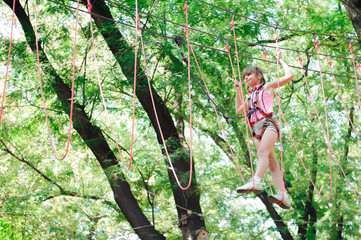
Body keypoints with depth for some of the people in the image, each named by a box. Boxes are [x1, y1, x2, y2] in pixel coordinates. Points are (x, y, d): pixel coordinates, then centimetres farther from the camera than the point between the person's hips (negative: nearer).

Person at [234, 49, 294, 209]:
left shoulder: (267, 86, 13)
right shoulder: (250, 96, 31)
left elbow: (290, 76, 5)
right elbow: (239, 110, 40)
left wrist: (280, 60, 12)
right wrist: (238, 91, 34)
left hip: (268, 123, -6)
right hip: (257, 129, 6)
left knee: (263, 152, -30)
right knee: (271, 161, -7)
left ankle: (256, 181, -53)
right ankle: (283, 196, -17)